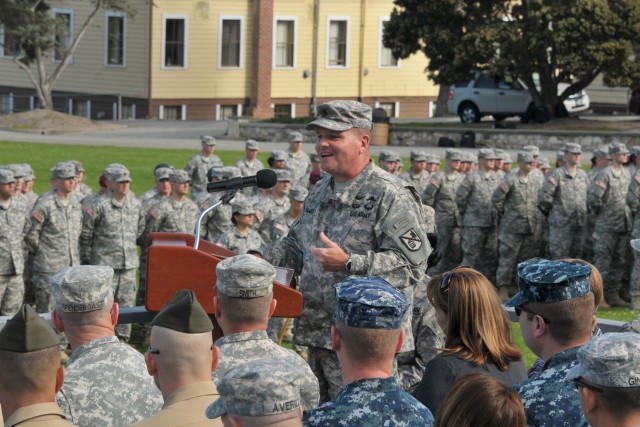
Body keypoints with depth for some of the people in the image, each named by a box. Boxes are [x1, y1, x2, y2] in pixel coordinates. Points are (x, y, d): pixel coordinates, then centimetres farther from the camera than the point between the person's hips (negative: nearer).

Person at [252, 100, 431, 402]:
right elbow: (296, 245, 28)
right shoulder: (319, 193, 16)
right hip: (319, 337, 8)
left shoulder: (391, 197, -12)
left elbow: (411, 266, -19)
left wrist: (349, 263, -25)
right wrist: (260, 257, 10)